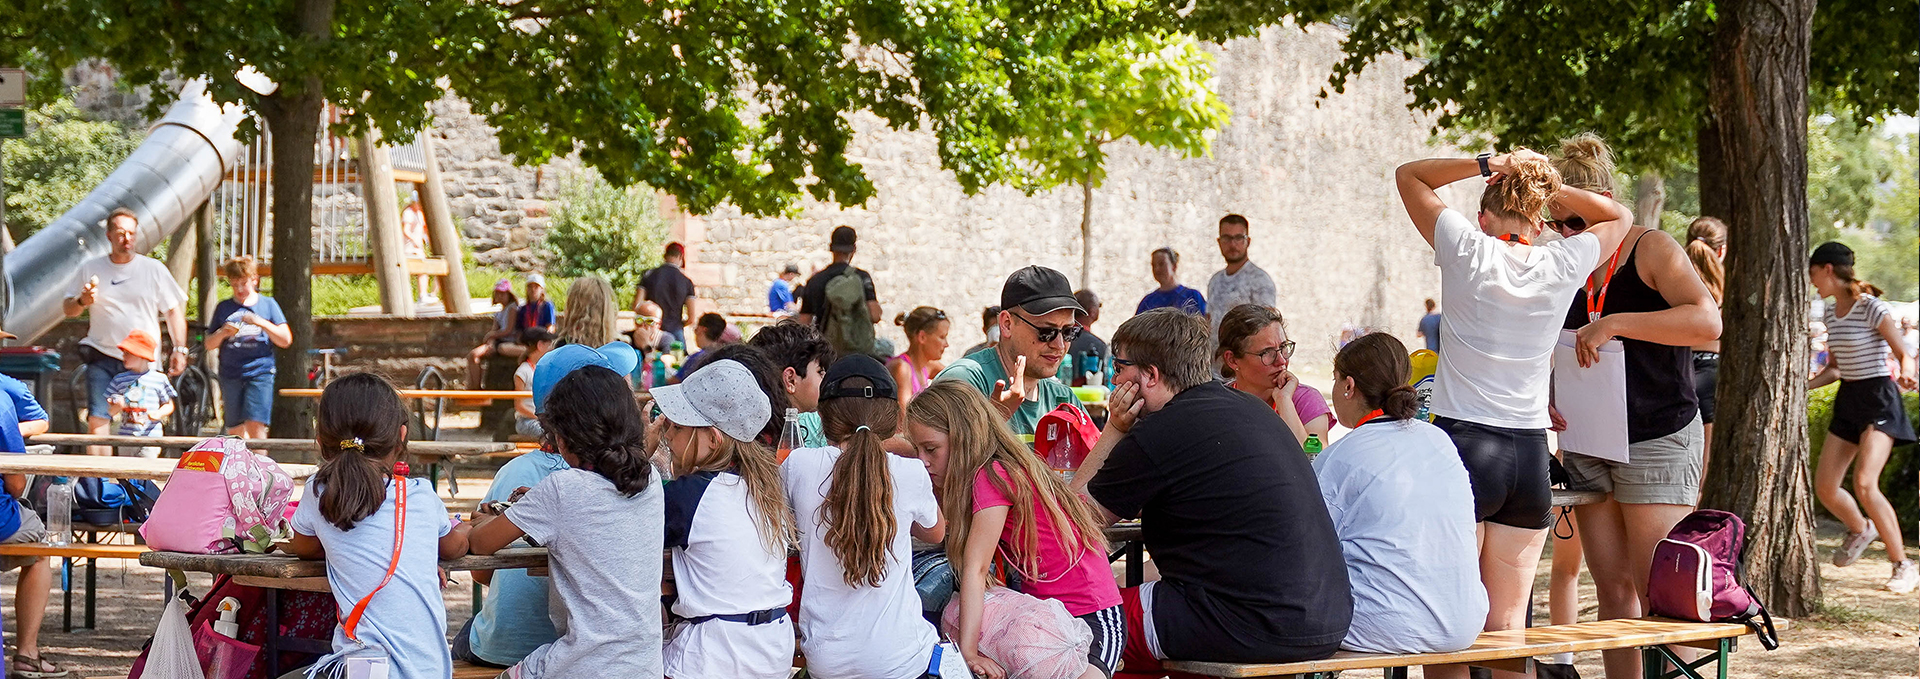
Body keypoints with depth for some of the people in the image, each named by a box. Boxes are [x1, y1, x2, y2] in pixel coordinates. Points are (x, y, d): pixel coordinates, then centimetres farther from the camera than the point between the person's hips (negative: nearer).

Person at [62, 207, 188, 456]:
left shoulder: (153, 269, 6)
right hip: (102, 358, 0)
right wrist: (82, 301, -9)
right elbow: (67, 309, 14)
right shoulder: (90, 269, 8)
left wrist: (179, 349, 0)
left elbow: (174, 310, 9)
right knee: (97, 420, -10)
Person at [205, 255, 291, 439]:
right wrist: (222, 333, -8)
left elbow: (285, 340, 2)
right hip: (230, 374, 3)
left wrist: (261, 323, -11)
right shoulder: (223, 308, 13)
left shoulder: (267, 304, 8)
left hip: (260, 372, -3)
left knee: (255, 425, -15)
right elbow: (209, 345, 13)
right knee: (235, 431, 4)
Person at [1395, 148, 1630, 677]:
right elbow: (1618, 217, 25)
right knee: (1507, 627, 8)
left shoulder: (1468, 251, -3)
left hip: (1462, 445, -3)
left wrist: (1487, 165, 3)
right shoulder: (1562, 265, 4)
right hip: (1531, 456, 3)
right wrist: (1549, 189, 14)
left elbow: (1408, 175, 12)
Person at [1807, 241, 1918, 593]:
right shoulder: (1831, 313, 10)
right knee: (1824, 488, 3)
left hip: (1878, 397, -8)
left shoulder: (1872, 308, -14)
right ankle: (1860, 529, 36)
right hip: (1847, 400, 8)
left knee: (1865, 484, -22)